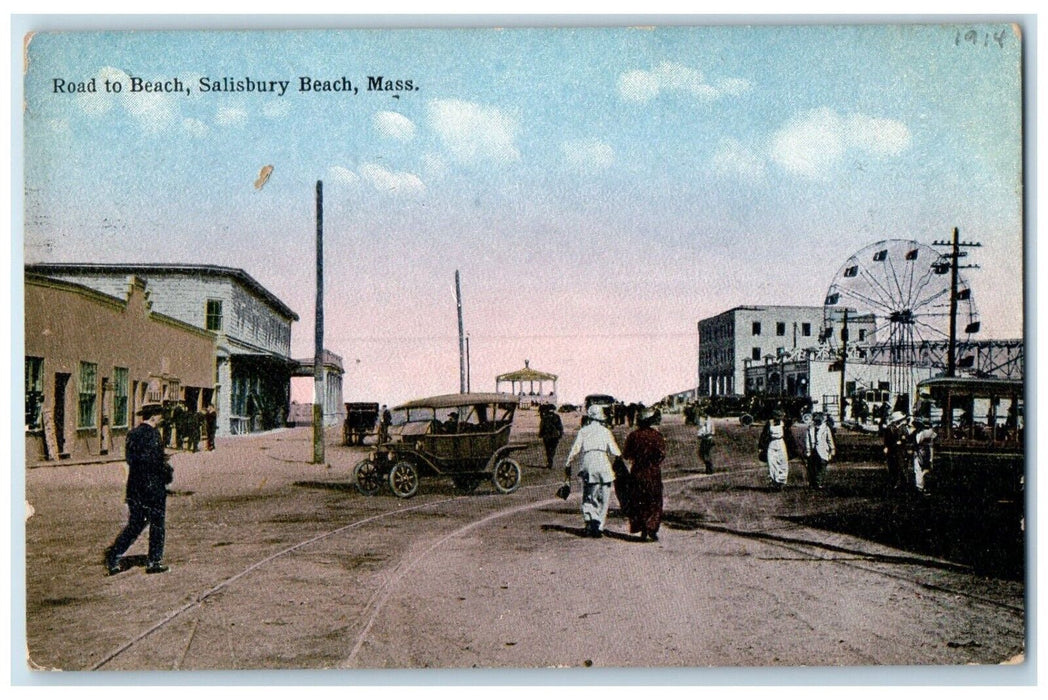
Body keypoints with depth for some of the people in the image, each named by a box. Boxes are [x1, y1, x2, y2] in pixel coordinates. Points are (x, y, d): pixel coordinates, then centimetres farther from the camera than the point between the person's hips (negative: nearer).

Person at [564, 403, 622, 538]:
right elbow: (615, 452, 2)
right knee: (603, 499, 6)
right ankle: (598, 527, 0)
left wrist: (567, 466, 7)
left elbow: (575, 450, 2)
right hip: (603, 465, -1)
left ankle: (589, 521, -7)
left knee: (588, 498, 10)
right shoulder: (605, 431, 8)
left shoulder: (583, 430, 10)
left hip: (587, 467, 1)